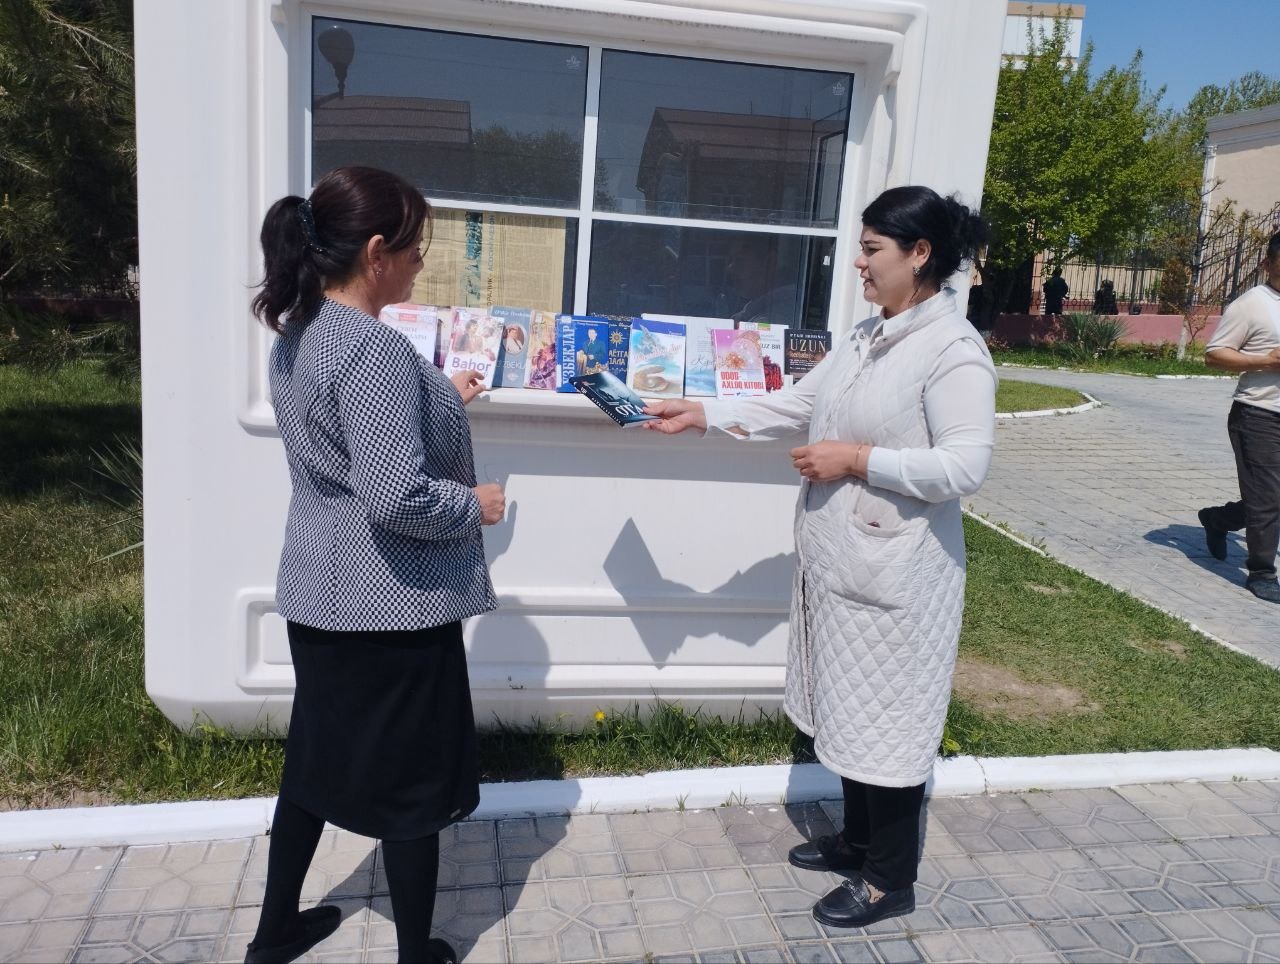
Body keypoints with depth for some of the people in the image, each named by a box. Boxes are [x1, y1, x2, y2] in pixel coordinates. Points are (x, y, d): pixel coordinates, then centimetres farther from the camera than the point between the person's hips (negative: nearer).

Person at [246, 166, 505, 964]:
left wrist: (441, 400, 22)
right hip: (394, 605, -9)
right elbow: (397, 498, -30)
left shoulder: (299, 335, 6)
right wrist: (475, 505, -12)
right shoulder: (376, 351, -24)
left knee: (318, 756, 23)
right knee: (412, 780, 9)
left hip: (319, 595, 9)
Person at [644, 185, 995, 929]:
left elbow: (965, 467, -22)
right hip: (838, 559, 9)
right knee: (851, 707, 20)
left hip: (895, 574, -9)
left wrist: (857, 459, -20)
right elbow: (797, 405, 12)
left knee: (889, 718, 5)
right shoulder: (865, 336, 9)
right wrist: (703, 415, 7)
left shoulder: (954, 350, -17)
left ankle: (892, 879, 25)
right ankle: (859, 840, 40)